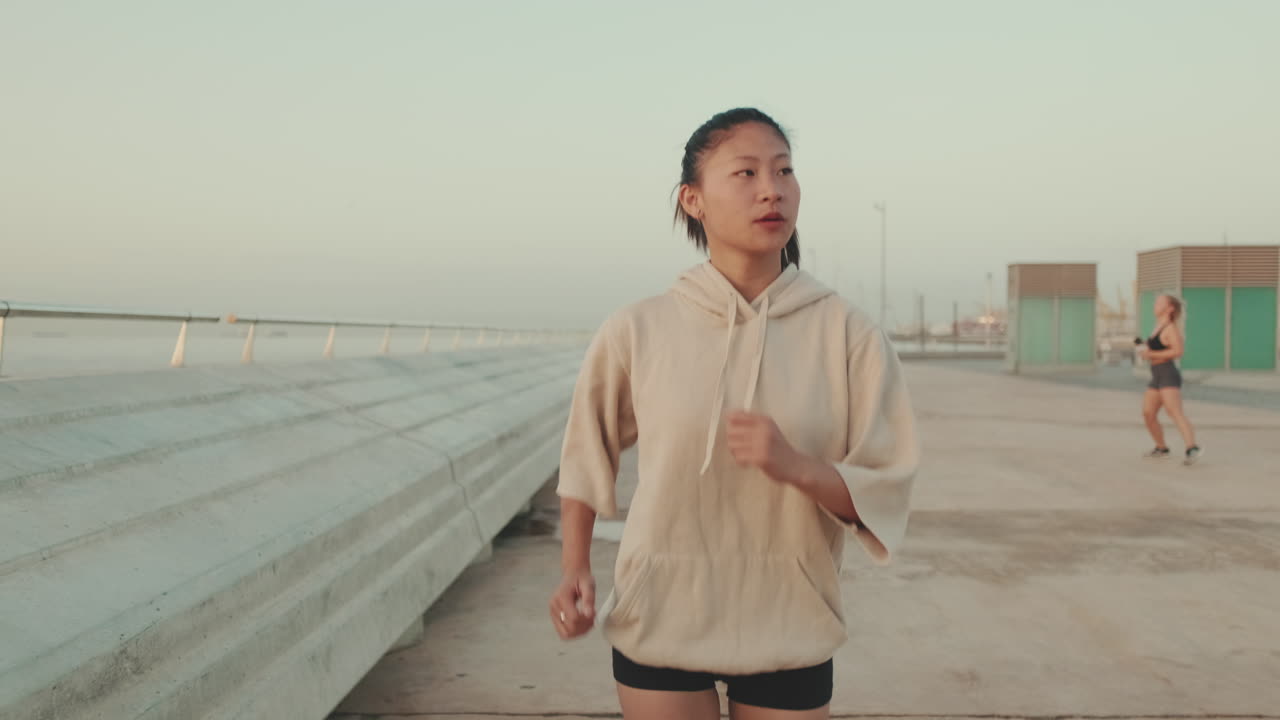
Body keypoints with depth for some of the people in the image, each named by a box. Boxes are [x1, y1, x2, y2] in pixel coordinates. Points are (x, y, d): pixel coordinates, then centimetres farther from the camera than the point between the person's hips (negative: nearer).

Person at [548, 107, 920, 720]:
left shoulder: (847, 335, -8)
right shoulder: (637, 332, -7)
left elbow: (886, 497, -7)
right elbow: (586, 455, 9)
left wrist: (796, 466, -25)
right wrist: (575, 569, -1)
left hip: (789, 627, 1)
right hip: (659, 619, 0)